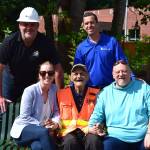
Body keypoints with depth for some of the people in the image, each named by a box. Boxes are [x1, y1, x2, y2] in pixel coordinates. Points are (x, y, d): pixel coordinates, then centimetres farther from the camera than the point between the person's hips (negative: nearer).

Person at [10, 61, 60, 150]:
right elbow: (25, 117, -15)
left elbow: (57, 111, 2)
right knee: (44, 132, -36)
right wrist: (41, 125, -21)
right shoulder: (30, 91, -13)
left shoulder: (55, 90, 1)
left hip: (42, 131, 3)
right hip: (24, 129, -3)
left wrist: (56, 122, -18)